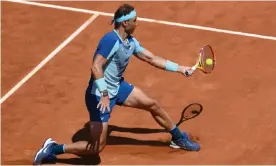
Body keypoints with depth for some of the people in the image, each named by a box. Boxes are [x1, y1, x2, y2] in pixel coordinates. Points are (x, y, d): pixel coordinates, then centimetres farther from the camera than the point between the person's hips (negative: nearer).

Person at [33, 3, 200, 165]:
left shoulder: (131, 41, 2)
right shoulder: (111, 40, -27)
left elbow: (152, 59, 13)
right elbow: (96, 67, -34)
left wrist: (180, 68, 14)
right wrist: (104, 95, -42)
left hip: (117, 87, 9)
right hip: (99, 95, -9)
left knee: (153, 105, 14)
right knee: (97, 147, -8)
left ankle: (178, 138, 35)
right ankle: (53, 149, 3)